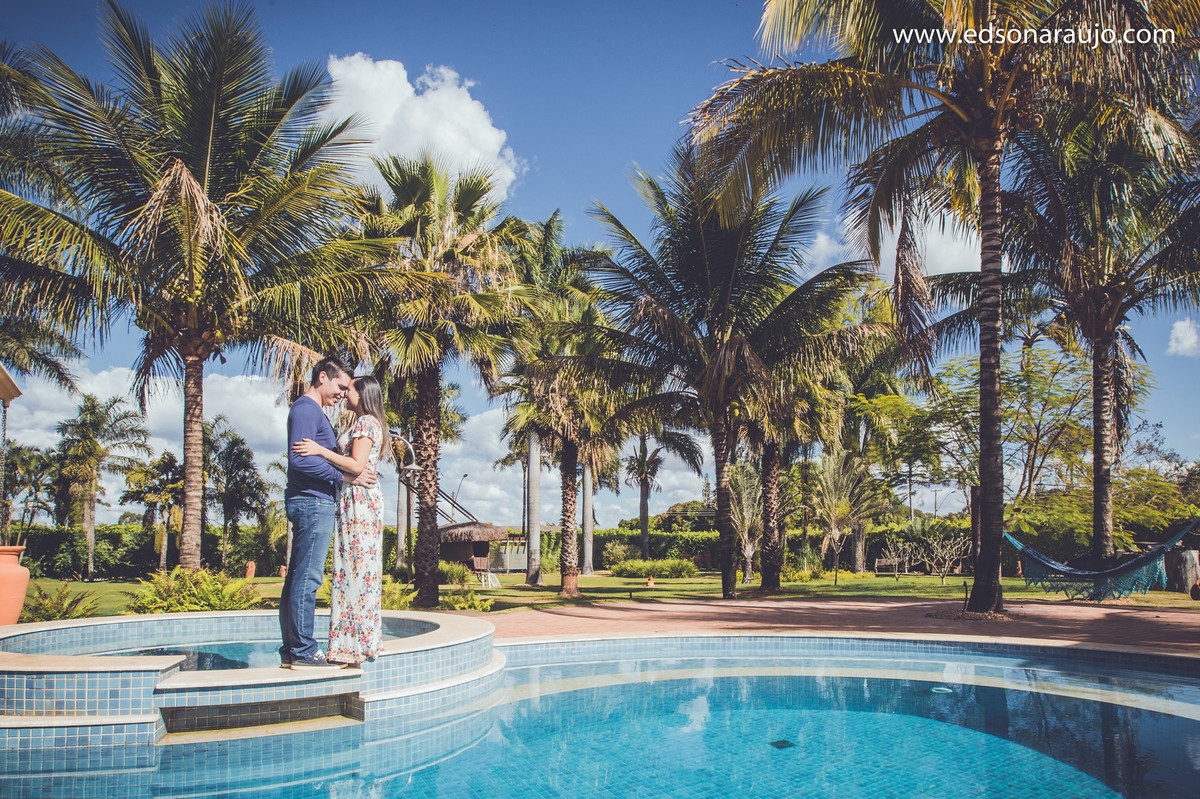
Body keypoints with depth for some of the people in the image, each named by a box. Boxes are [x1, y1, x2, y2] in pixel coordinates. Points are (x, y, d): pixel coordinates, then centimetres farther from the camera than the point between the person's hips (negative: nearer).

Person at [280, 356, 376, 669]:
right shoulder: (306, 409, -10)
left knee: (297, 578, 10)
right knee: (307, 578, -9)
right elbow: (300, 459, -20)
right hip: (313, 502, -11)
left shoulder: (312, 411, 22)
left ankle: (291, 649, 14)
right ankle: (303, 651, -6)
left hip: (308, 502, 11)